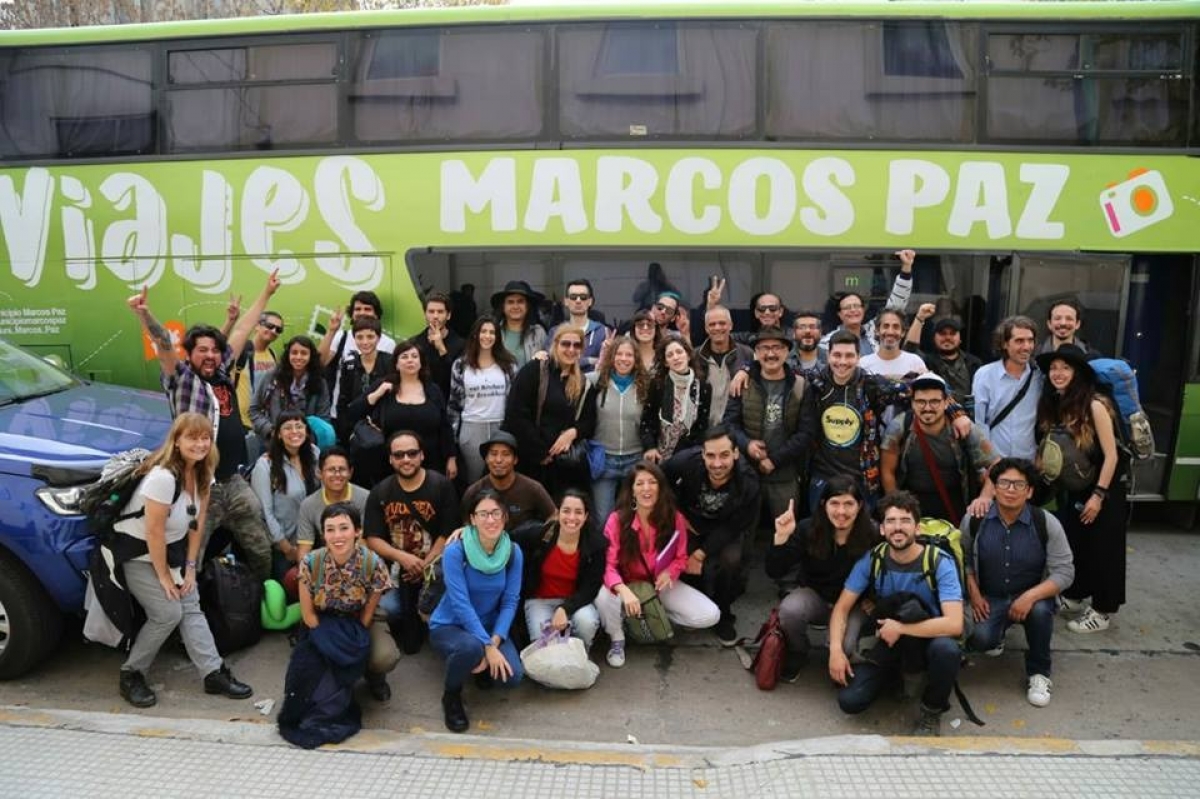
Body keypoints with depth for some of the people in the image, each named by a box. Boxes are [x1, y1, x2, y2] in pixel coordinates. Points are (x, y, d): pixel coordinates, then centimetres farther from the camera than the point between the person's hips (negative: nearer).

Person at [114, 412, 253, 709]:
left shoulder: (202, 474, -6)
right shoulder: (163, 476, -30)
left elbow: (197, 523, 1)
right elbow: (154, 532, -25)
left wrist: (190, 566, 0)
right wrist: (163, 576, -16)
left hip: (172, 549, 7)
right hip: (139, 553, -7)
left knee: (191, 609, 0)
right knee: (168, 613, -12)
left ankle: (215, 673, 2)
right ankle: (131, 675, 7)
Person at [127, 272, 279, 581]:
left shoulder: (222, 372, 11)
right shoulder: (181, 378, -5)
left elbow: (241, 330, 17)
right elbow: (164, 345, -23)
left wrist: (266, 293, 23)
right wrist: (143, 314, -41)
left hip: (234, 481, 6)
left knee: (261, 550, 16)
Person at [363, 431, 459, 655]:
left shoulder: (442, 486, -5)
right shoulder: (379, 493, 4)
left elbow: (448, 534, -6)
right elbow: (373, 540, 0)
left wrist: (425, 565, -16)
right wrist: (403, 557, -18)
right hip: (394, 566, 2)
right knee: (386, 609, -21)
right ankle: (406, 628, 17)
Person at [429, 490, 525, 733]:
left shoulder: (513, 552, -10)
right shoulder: (456, 551, -23)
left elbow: (510, 602, -9)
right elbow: (461, 604, -26)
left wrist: (494, 643, -23)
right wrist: (487, 647, -31)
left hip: (490, 626, 4)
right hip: (449, 625, -3)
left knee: (512, 676, -20)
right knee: (471, 647, -38)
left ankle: (483, 666, 17)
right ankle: (451, 696, -5)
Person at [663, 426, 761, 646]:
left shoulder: (748, 482, -30)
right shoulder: (687, 461, -29)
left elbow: (732, 527, -19)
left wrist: (701, 553, -23)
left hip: (726, 531, 0)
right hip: (690, 524, 1)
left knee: (731, 561, -26)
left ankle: (723, 616, 0)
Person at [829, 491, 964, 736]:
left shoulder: (940, 563, -19)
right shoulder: (871, 560, -10)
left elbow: (954, 624, -30)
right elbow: (842, 608, -6)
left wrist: (900, 628, -26)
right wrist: (836, 650, -21)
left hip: (928, 639, -2)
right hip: (887, 641, 3)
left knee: (947, 649, -39)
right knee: (850, 701, -17)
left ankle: (932, 711, -7)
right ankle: (895, 674, 17)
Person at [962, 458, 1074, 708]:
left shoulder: (1046, 523, -15)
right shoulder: (974, 520, -10)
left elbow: (1065, 572, -15)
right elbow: (964, 559, 6)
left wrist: (1030, 596, -29)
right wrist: (974, 594, -8)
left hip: (1033, 596, -1)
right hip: (990, 599, 1)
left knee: (1040, 611, -36)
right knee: (980, 639, -27)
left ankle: (1038, 673, -8)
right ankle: (997, 633, 16)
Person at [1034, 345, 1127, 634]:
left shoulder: (1095, 405, -20)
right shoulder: (1053, 405, 0)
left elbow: (1111, 456, -19)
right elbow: (1049, 450, 12)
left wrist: (1098, 495, -19)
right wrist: (1043, 464, -5)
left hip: (1103, 491, -6)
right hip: (1071, 491, 6)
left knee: (1102, 549, 4)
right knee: (1071, 544, 13)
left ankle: (1102, 612, 16)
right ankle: (1073, 596, 31)